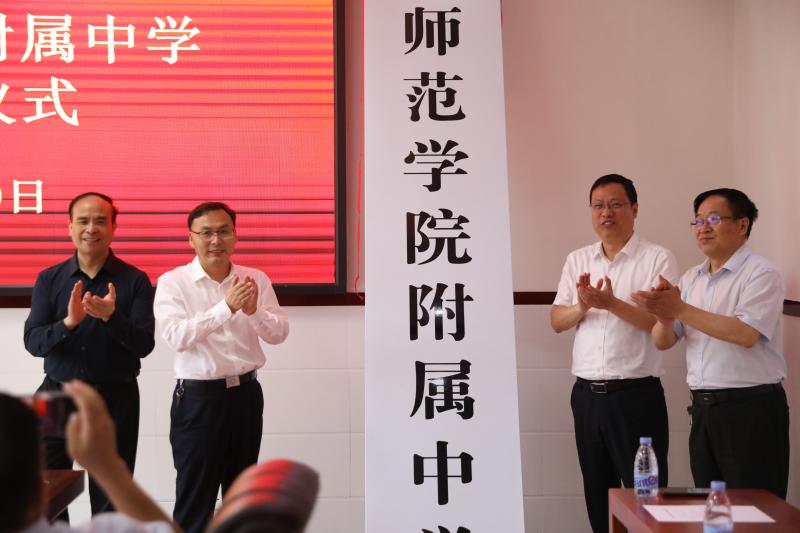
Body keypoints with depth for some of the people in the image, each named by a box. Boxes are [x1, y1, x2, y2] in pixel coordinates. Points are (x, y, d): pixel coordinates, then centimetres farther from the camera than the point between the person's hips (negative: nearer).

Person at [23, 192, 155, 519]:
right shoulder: (49, 279, 3)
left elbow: (144, 345, -9)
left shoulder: (134, 280, -3)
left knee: (110, 501, 8)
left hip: (115, 397, -1)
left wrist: (112, 317, -27)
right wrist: (68, 322, -24)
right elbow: (32, 342, -5)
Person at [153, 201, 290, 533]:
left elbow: (280, 333, -4)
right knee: (194, 496, 4)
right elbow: (176, 337, -21)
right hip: (198, 396, -4)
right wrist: (226, 307, -30)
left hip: (246, 393, 4)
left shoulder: (256, 280, 2)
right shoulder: (173, 282, -8)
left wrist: (254, 311, -23)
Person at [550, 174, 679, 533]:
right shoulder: (577, 260, 11)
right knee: (597, 493, 15)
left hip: (636, 395, -5)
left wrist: (613, 304, -27)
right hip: (587, 394, 5)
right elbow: (556, 321, 6)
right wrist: (582, 307, -14)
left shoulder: (658, 259, -5)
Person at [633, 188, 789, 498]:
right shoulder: (691, 279, 13)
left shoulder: (761, 273, -7)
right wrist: (665, 314, -14)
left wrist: (681, 309, -21)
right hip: (704, 408, 7)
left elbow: (746, 334, -22)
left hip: (751, 409, -6)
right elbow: (663, 342, 8)